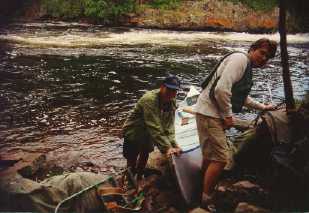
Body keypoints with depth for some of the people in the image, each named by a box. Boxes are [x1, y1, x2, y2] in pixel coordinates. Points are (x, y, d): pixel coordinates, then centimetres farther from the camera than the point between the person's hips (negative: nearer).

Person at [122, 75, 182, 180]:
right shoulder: (149, 99, -34)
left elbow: (169, 127, -13)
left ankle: (139, 178, 45)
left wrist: (173, 145, -25)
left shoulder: (172, 102, -10)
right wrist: (166, 147, -39)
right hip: (133, 133, -8)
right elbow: (154, 127, -37)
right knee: (132, 162, -2)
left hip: (147, 135, 8)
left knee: (145, 154, 23)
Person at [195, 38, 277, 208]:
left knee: (210, 157, 18)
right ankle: (205, 201, 2)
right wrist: (228, 116, -15)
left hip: (213, 115, 10)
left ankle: (202, 194, 33)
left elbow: (242, 97, 35)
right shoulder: (240, 58, -12)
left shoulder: (247, 67, 20)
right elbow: (221, 89, -25)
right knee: (220, 159, -9)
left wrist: (263, 107, 38)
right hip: (210, 114, -10)